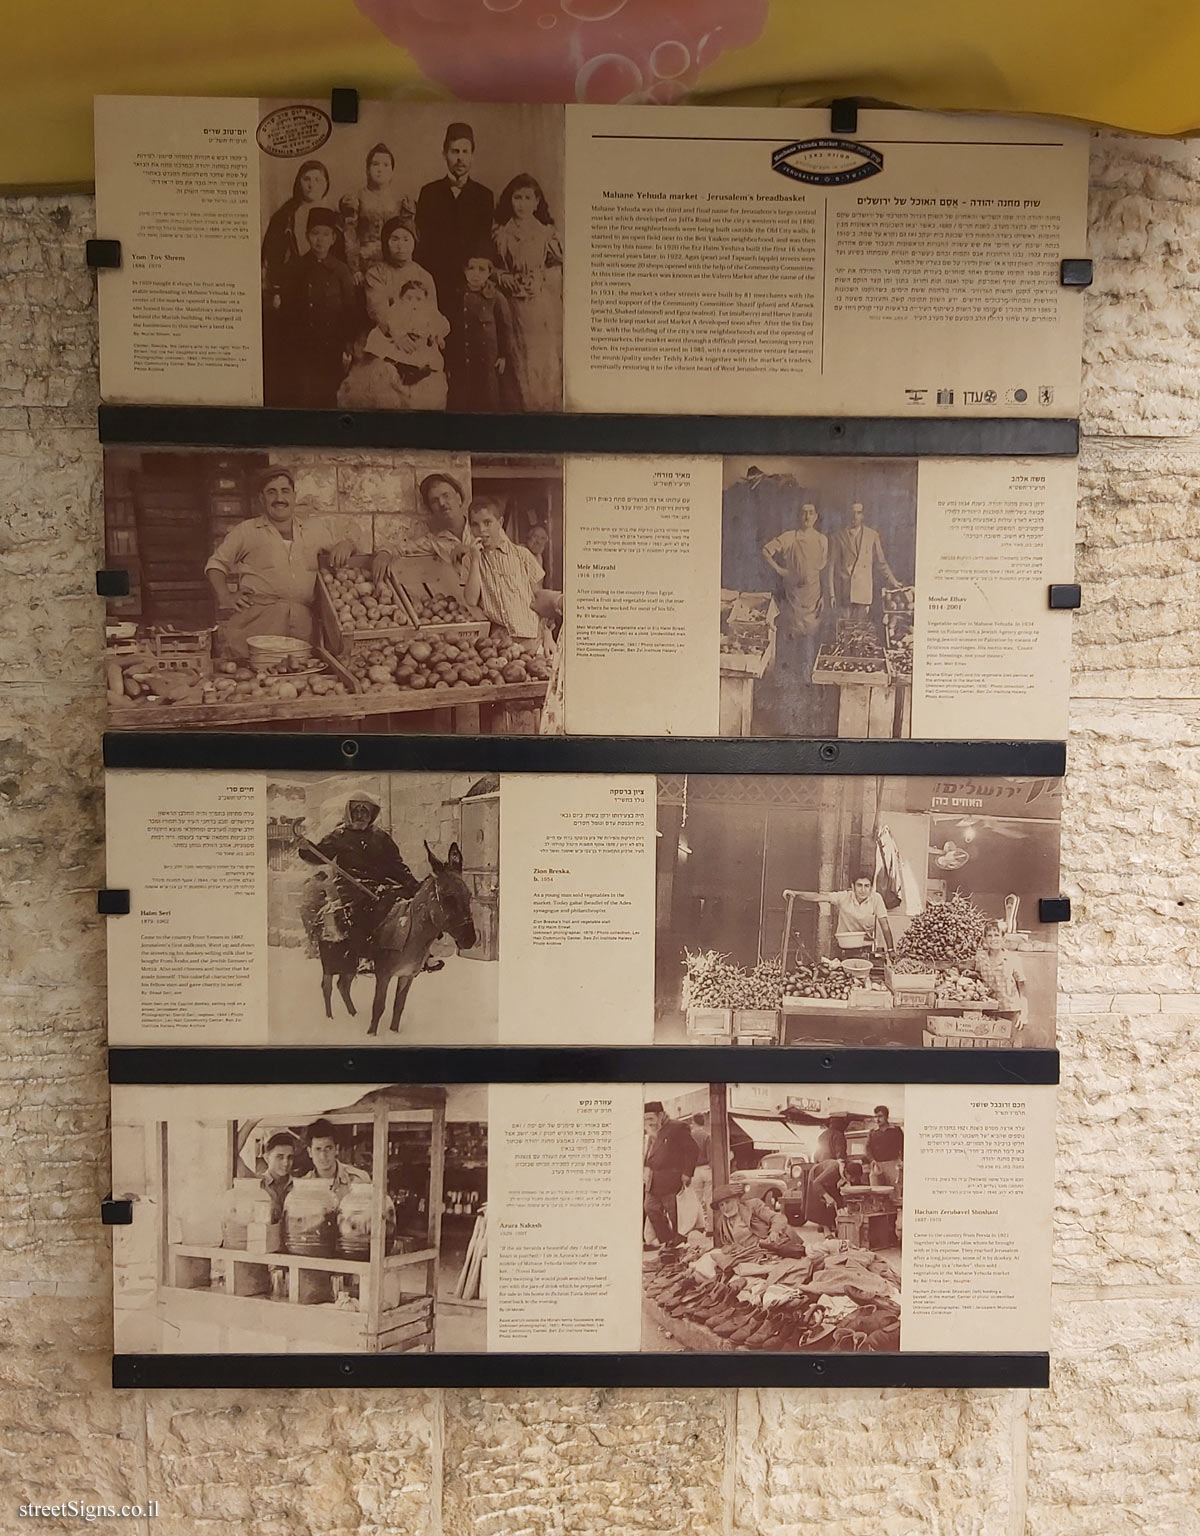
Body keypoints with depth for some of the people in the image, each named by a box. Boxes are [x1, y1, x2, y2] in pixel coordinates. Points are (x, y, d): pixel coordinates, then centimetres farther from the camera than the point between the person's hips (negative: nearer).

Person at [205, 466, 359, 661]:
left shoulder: (316, 529, 21)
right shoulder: (245, 531, 15)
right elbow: (216, 563, 21)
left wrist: (346, 545, 9)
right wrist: (225, 596, 5)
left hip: (303, 621, 2)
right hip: (256, 616, -2)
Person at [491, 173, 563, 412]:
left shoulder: (548, 232, 7)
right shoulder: (500, 233, 7)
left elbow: (557, 269, 6)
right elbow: (494, 269, 6)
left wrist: (539, 281, -6)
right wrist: (512, 281, -8)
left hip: (545, 308, 0)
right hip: (516, 308, 0)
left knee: (548, 361, -3)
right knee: (521, 363, -3)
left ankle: (550, 408, 6)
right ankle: (524, 406, 6)